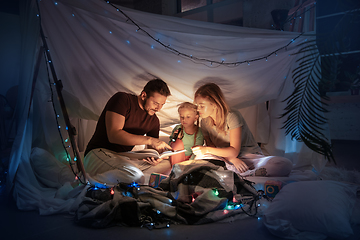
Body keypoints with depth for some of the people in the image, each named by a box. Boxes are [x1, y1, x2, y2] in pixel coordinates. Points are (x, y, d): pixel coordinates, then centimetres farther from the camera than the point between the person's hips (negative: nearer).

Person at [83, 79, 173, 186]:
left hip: (124, 158, 8)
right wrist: (149, 140, -25)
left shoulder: (154, 121, 11)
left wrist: (154, 159, -13)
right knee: (135, 176, -35)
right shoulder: (122, 99, -9)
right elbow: (113, 135, -21)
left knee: (166, 164, -8)